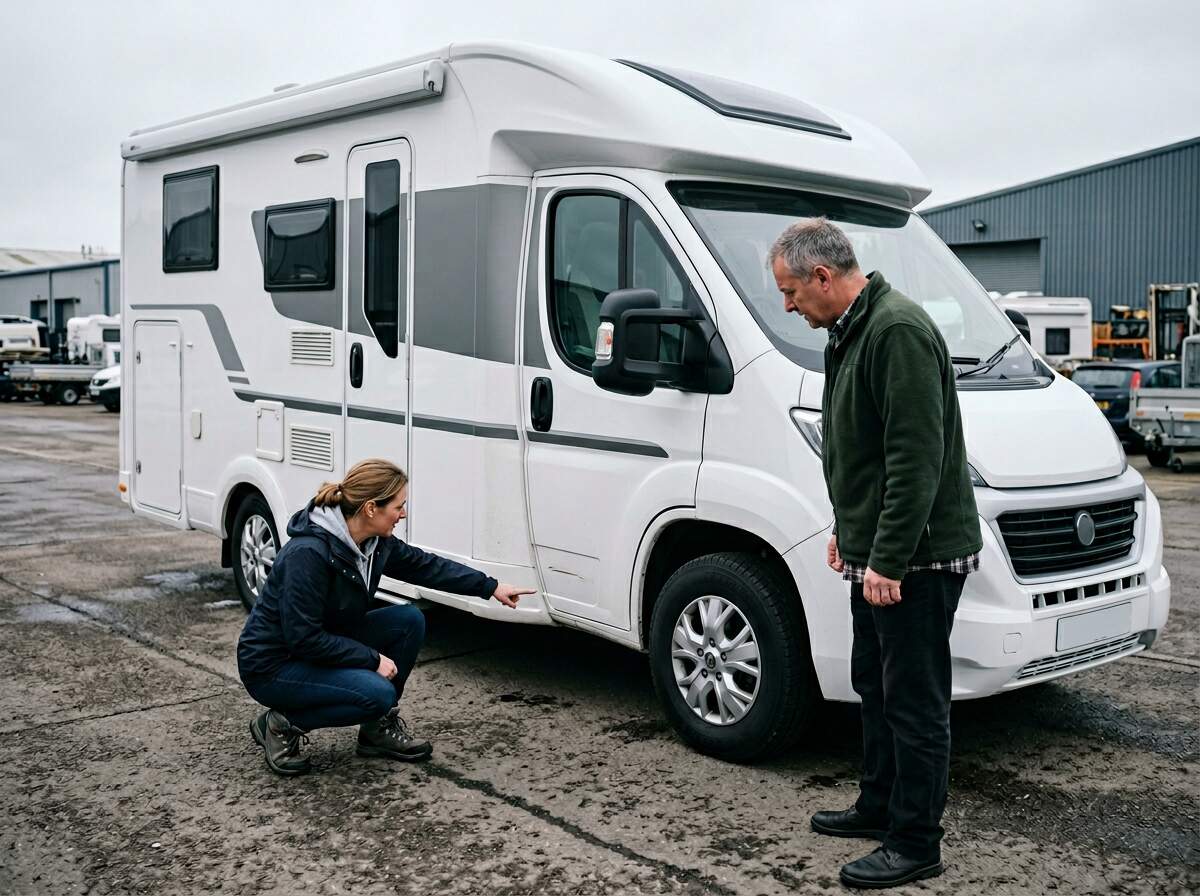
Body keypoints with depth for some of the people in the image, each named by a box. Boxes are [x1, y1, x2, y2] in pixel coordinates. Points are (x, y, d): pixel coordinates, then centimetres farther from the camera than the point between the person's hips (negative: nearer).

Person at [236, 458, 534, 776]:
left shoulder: (374, 541, -6)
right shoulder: (308, 554, -31)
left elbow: (424, 565, 7)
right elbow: (304, 638, -28)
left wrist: (491, 588, 5)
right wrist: (373, 659, -22)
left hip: (325, 645, 8)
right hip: (272, 666, -8)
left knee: (409, 620, -5)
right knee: (378, 693, -26)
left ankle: (379, 727, 7)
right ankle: (282, 724, -4)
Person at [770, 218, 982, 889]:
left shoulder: (898, 330, -20)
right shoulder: (853, 332, 13)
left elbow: (916, 459, -25)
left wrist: (887, 559, -23)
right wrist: (849, 530, 21)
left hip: (917, 557, -11)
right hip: (879, 553, 11)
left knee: (914, 701, -1)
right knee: (875, 683, 20)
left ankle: (915, 845, 11)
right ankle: (880, 808, 34)